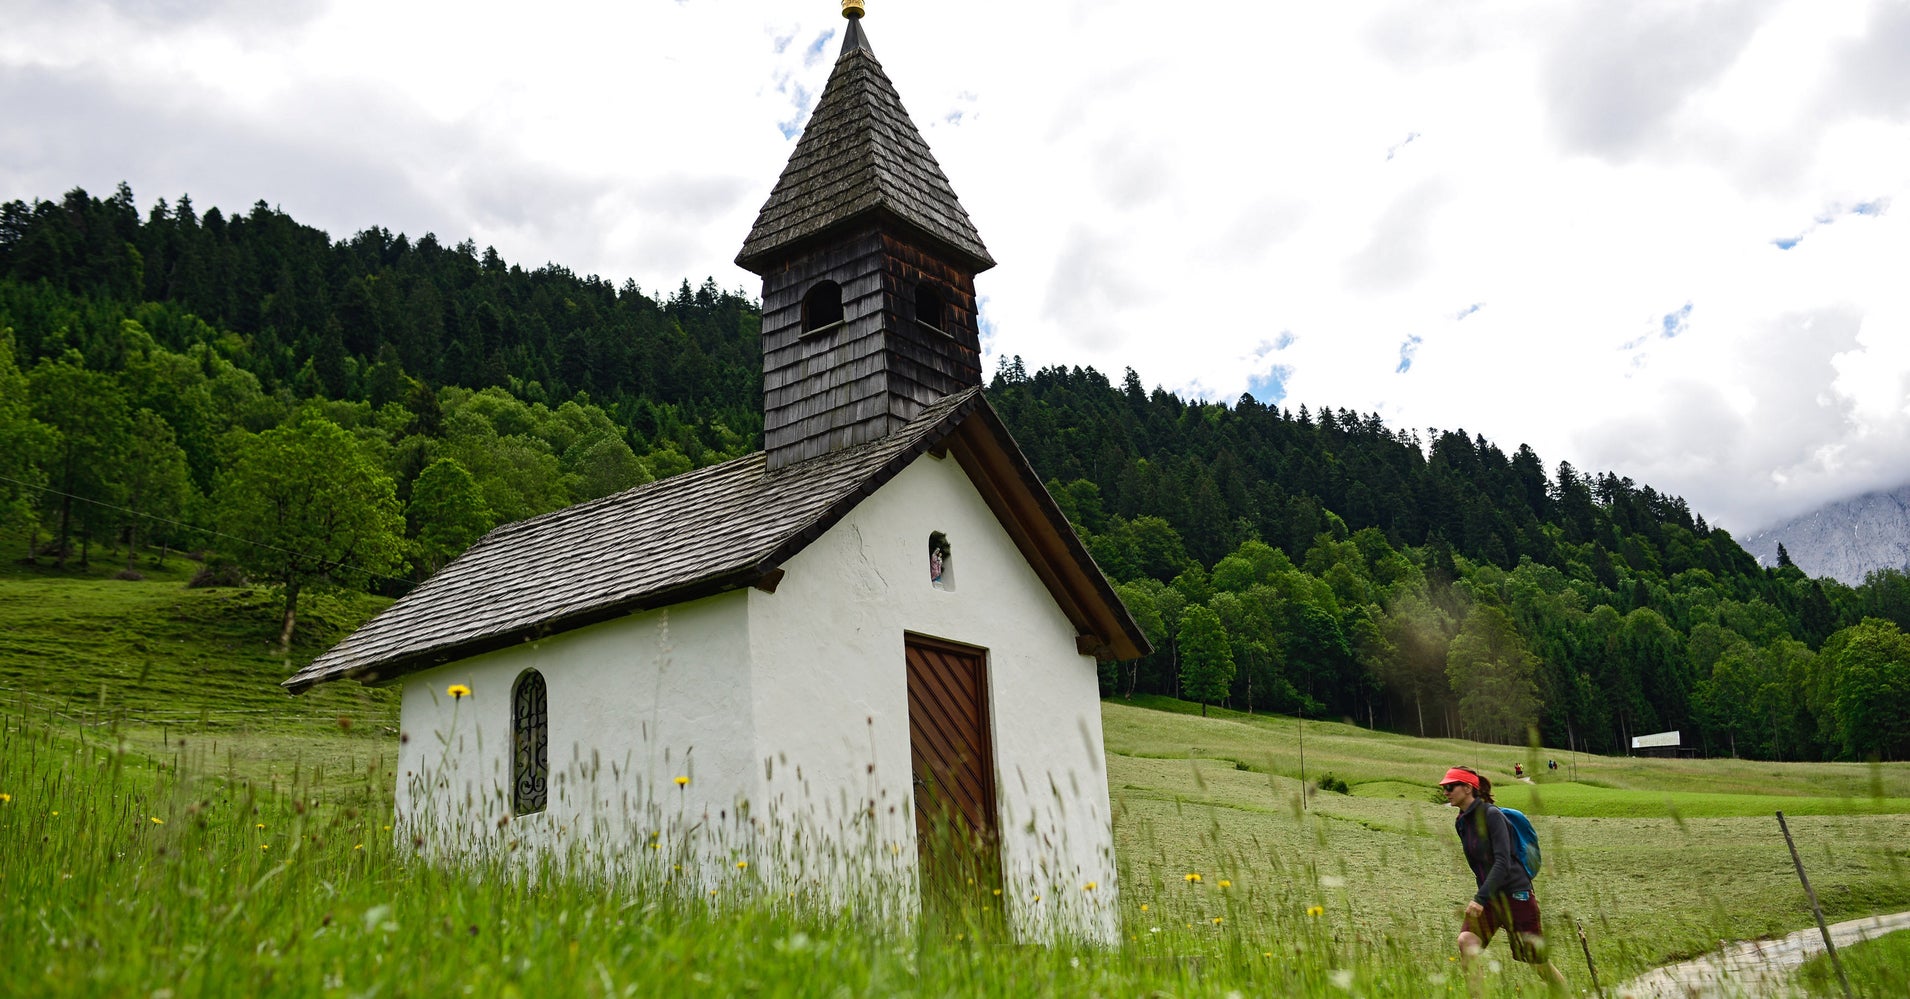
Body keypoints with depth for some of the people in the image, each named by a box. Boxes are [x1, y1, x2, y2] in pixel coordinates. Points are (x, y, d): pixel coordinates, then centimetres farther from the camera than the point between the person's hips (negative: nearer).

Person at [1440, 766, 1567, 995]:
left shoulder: (1491, 815, -16)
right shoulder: (1461, 823, 7)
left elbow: (1503, 863, -23)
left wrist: (1479, 898, -29)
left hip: (1515, 894, -6)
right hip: (1489, 898, 6)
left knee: (1539, 964, 4)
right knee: (1466, 940, -20)